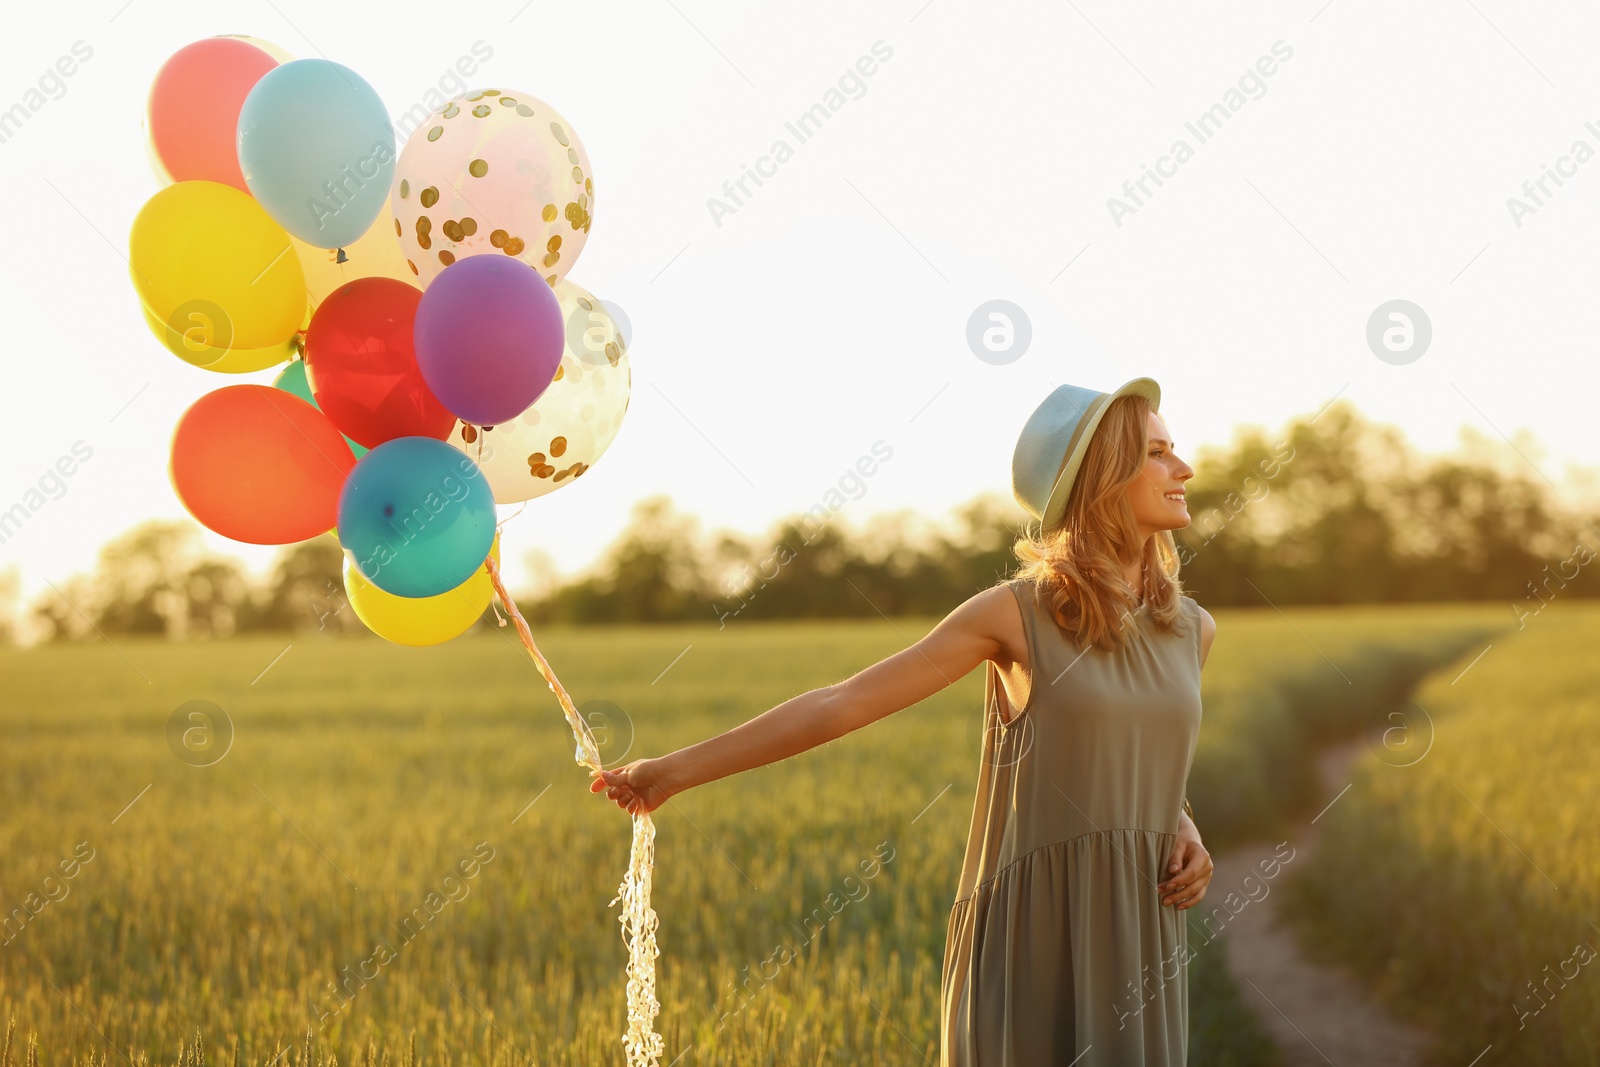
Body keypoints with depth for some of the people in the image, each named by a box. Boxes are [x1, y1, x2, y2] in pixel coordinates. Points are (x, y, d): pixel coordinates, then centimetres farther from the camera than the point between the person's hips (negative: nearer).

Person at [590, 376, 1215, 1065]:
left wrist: (1182, 828, 3)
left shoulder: (1191, 629, 8)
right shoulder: (1017, 613, -6)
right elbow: (839, 705, -5)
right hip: (1033, 936, -4)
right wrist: (676, 771, -6)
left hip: (1135, 942, 4)